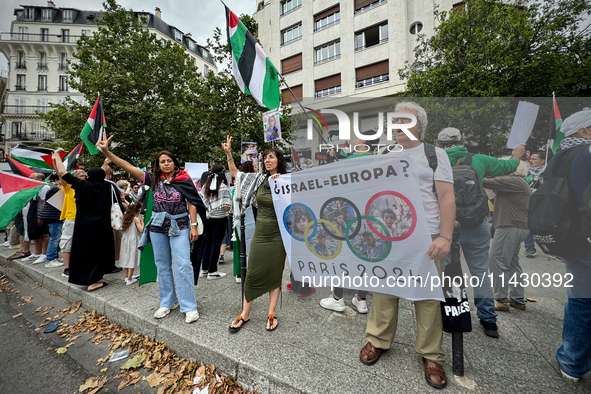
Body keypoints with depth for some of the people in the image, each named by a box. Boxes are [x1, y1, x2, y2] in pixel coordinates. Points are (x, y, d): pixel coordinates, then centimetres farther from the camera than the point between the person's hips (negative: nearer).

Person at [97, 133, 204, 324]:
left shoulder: (184, 180, -5)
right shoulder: (154, 179, 3)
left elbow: (192, 204, -6)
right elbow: (128, 167, -2)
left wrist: (194, 226, -11)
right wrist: (107, 152, -11)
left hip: (179, 227, -4)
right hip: (158, 227, 4)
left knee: (182, 265, -7)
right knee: (162, 266, 13)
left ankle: (189, 307, 4)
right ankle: (168, 302, 30)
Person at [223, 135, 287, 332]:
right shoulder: (259, 178, 5)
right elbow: (235, 173, 14)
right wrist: (228, 153, 4)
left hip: (277, 236, -3)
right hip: (260, 233, 3)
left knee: (274, 275, 9)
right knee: (252, 274, 8)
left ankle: (272, 314, 26)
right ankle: (245, 314, 26)